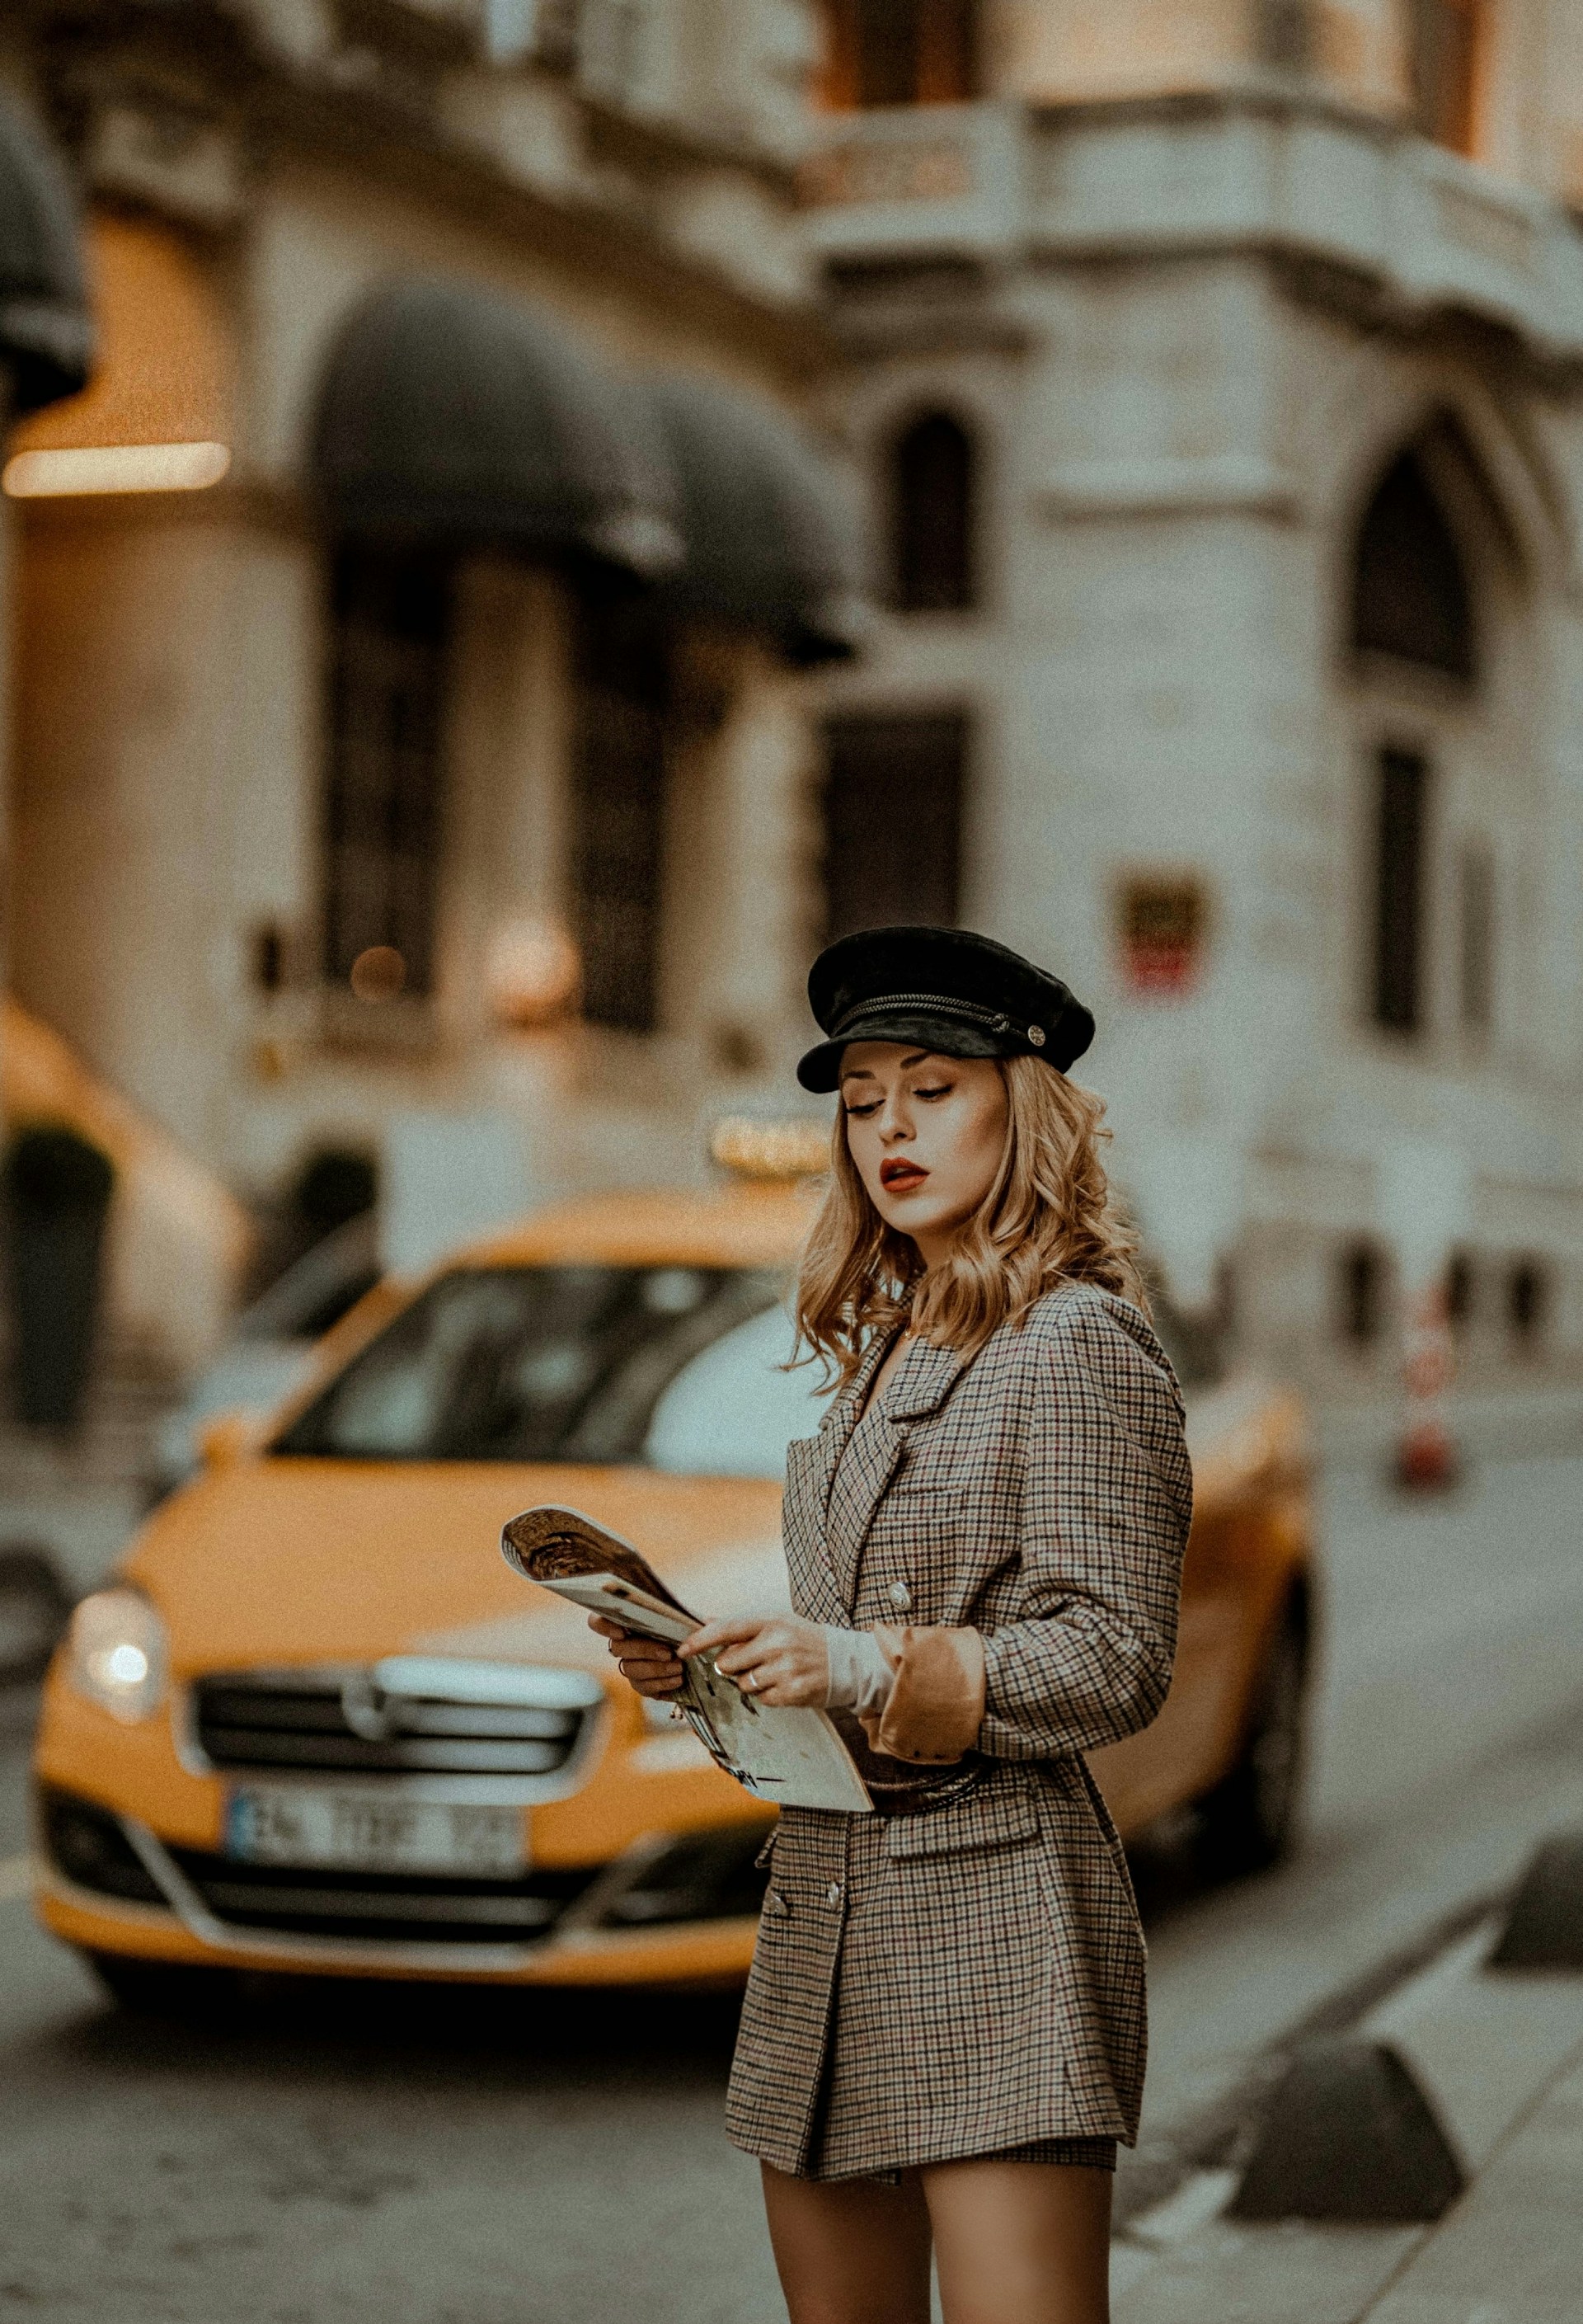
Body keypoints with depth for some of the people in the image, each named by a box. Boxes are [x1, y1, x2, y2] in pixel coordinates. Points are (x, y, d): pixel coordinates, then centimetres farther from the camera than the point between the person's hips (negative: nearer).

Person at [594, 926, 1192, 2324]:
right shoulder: (886, 1346, 18)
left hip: (997, 1911, -9)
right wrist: (706, 1669, 7)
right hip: (824, 1908, 9)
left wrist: (868, 1668, -23)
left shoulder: (1079, 1345, -9)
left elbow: (1115, 1660, -14)